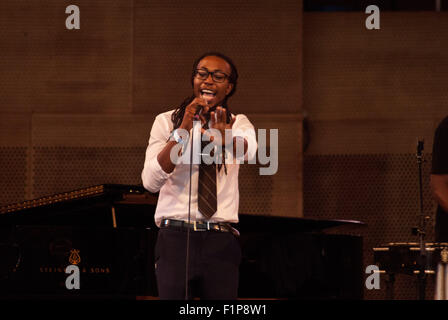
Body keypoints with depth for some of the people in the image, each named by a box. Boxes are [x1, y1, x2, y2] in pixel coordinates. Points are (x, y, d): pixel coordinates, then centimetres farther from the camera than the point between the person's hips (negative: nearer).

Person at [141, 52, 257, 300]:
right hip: (175, 237, -1)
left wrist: (226, 138, -40)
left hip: (221, 241, 1)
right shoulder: (167, 121, 8)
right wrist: (183, 130, -16)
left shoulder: (239, 123, 12)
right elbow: (151, 181, -7)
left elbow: (248, 151, -15)